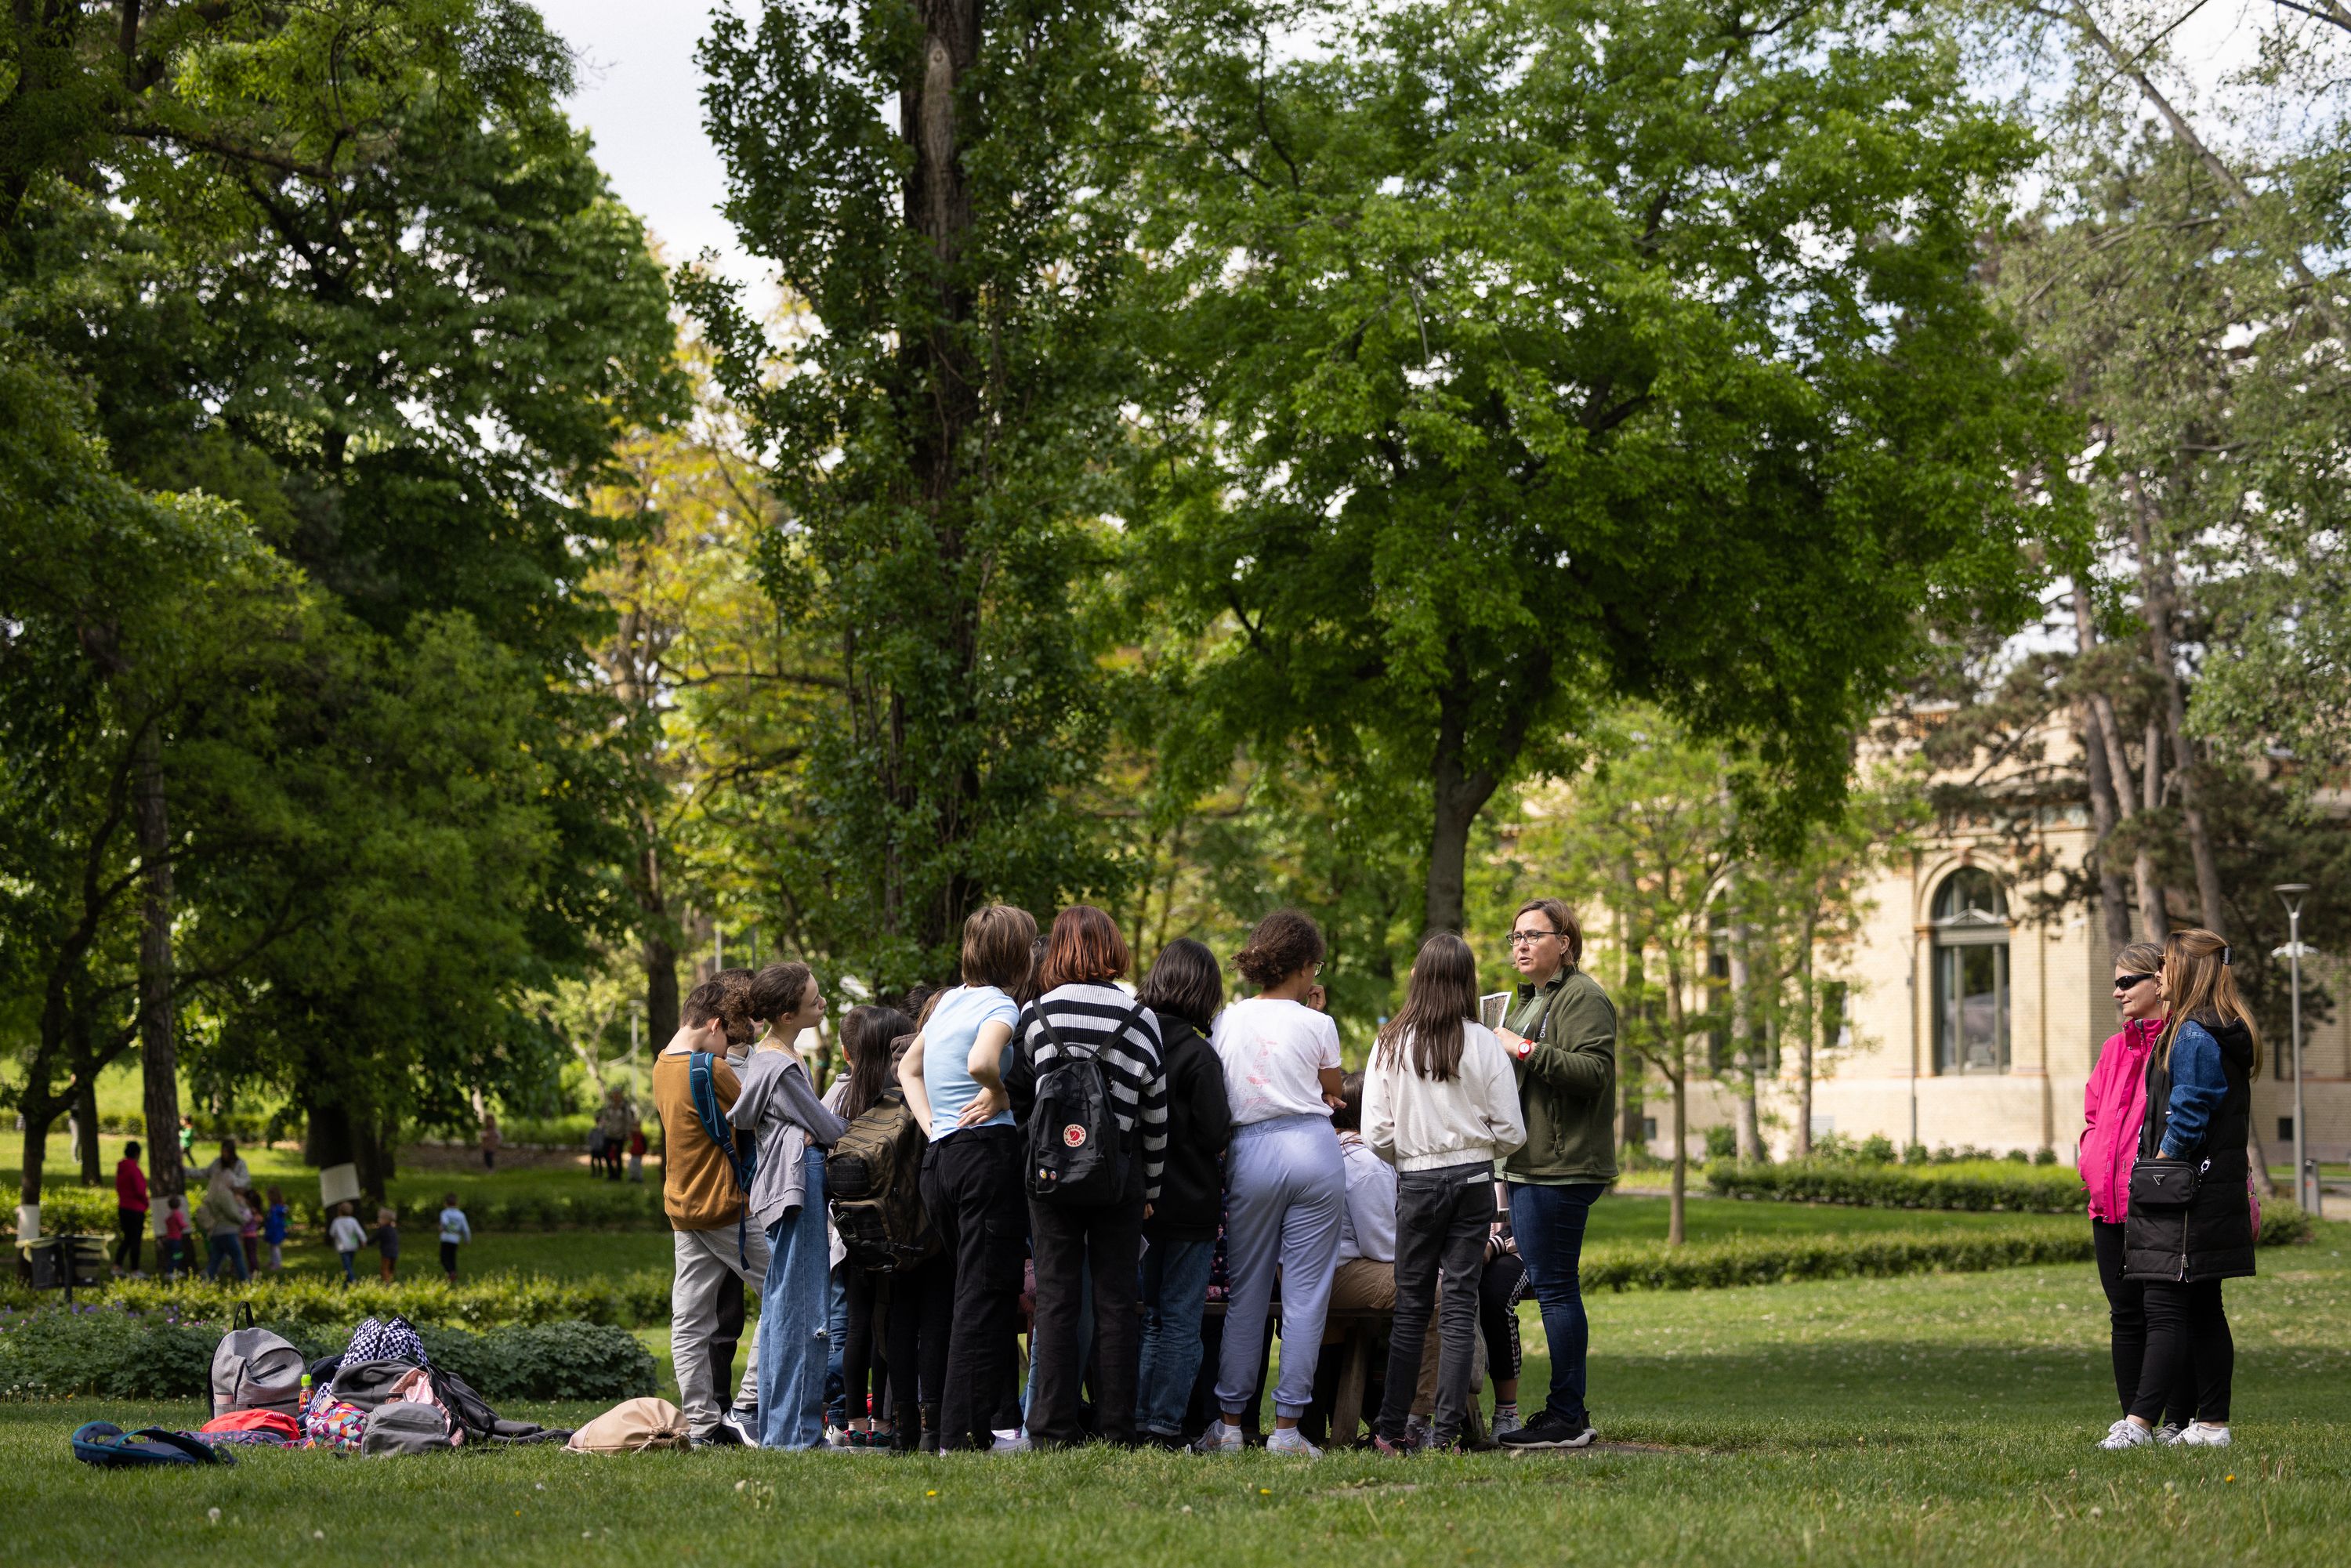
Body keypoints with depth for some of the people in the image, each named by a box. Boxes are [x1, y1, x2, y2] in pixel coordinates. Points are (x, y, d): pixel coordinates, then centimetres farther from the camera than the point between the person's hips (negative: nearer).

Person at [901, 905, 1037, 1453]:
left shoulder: (948, 1001, 17)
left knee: (967, 1290, 15)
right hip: (987, 1150, -8)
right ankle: (965, 1432, -9)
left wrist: (932, 1125, 16)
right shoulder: (1000, 1005, -8)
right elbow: (980, 1062, -29)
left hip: (938, 1158, 8)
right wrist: (1001, 1097, -9)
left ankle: (945, 1420, 16)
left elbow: (909, 1068, 27)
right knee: (988, 1294, -6)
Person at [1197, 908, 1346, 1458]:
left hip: (1250, 1152, 2)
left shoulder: (1226, 1021, 5)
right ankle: (1287, 1426, 0)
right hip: (1312, 1149, -2)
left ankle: (1229, 1423, 10)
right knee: (1306, 1292, 2)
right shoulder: (1317, 1026, -2)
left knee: (1245, 1292, 10)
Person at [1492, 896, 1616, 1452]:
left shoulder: (1585, 998, -8)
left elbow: (1594, 1069, -21)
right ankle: (1569, 1412, 14)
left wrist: (1525, 1050, -20)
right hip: (1531, 1165, 10)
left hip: (1563, 1169, -10)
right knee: (1551, 1286, 10)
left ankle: (1567, 1416, -7)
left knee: (1555, 1286, -10)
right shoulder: (1530, 999, 24)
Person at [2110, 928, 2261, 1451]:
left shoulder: (2192, 1035, -14)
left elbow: (2186, 1119, -18)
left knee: (2165, 1310, -14)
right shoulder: (2227, 1034, 17)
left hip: (2187, 1194, -10)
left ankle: (2140, 1424, -18)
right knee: (2203, 1310, 11)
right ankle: (2212, 1423, 13)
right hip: (2218, 1191, 10)